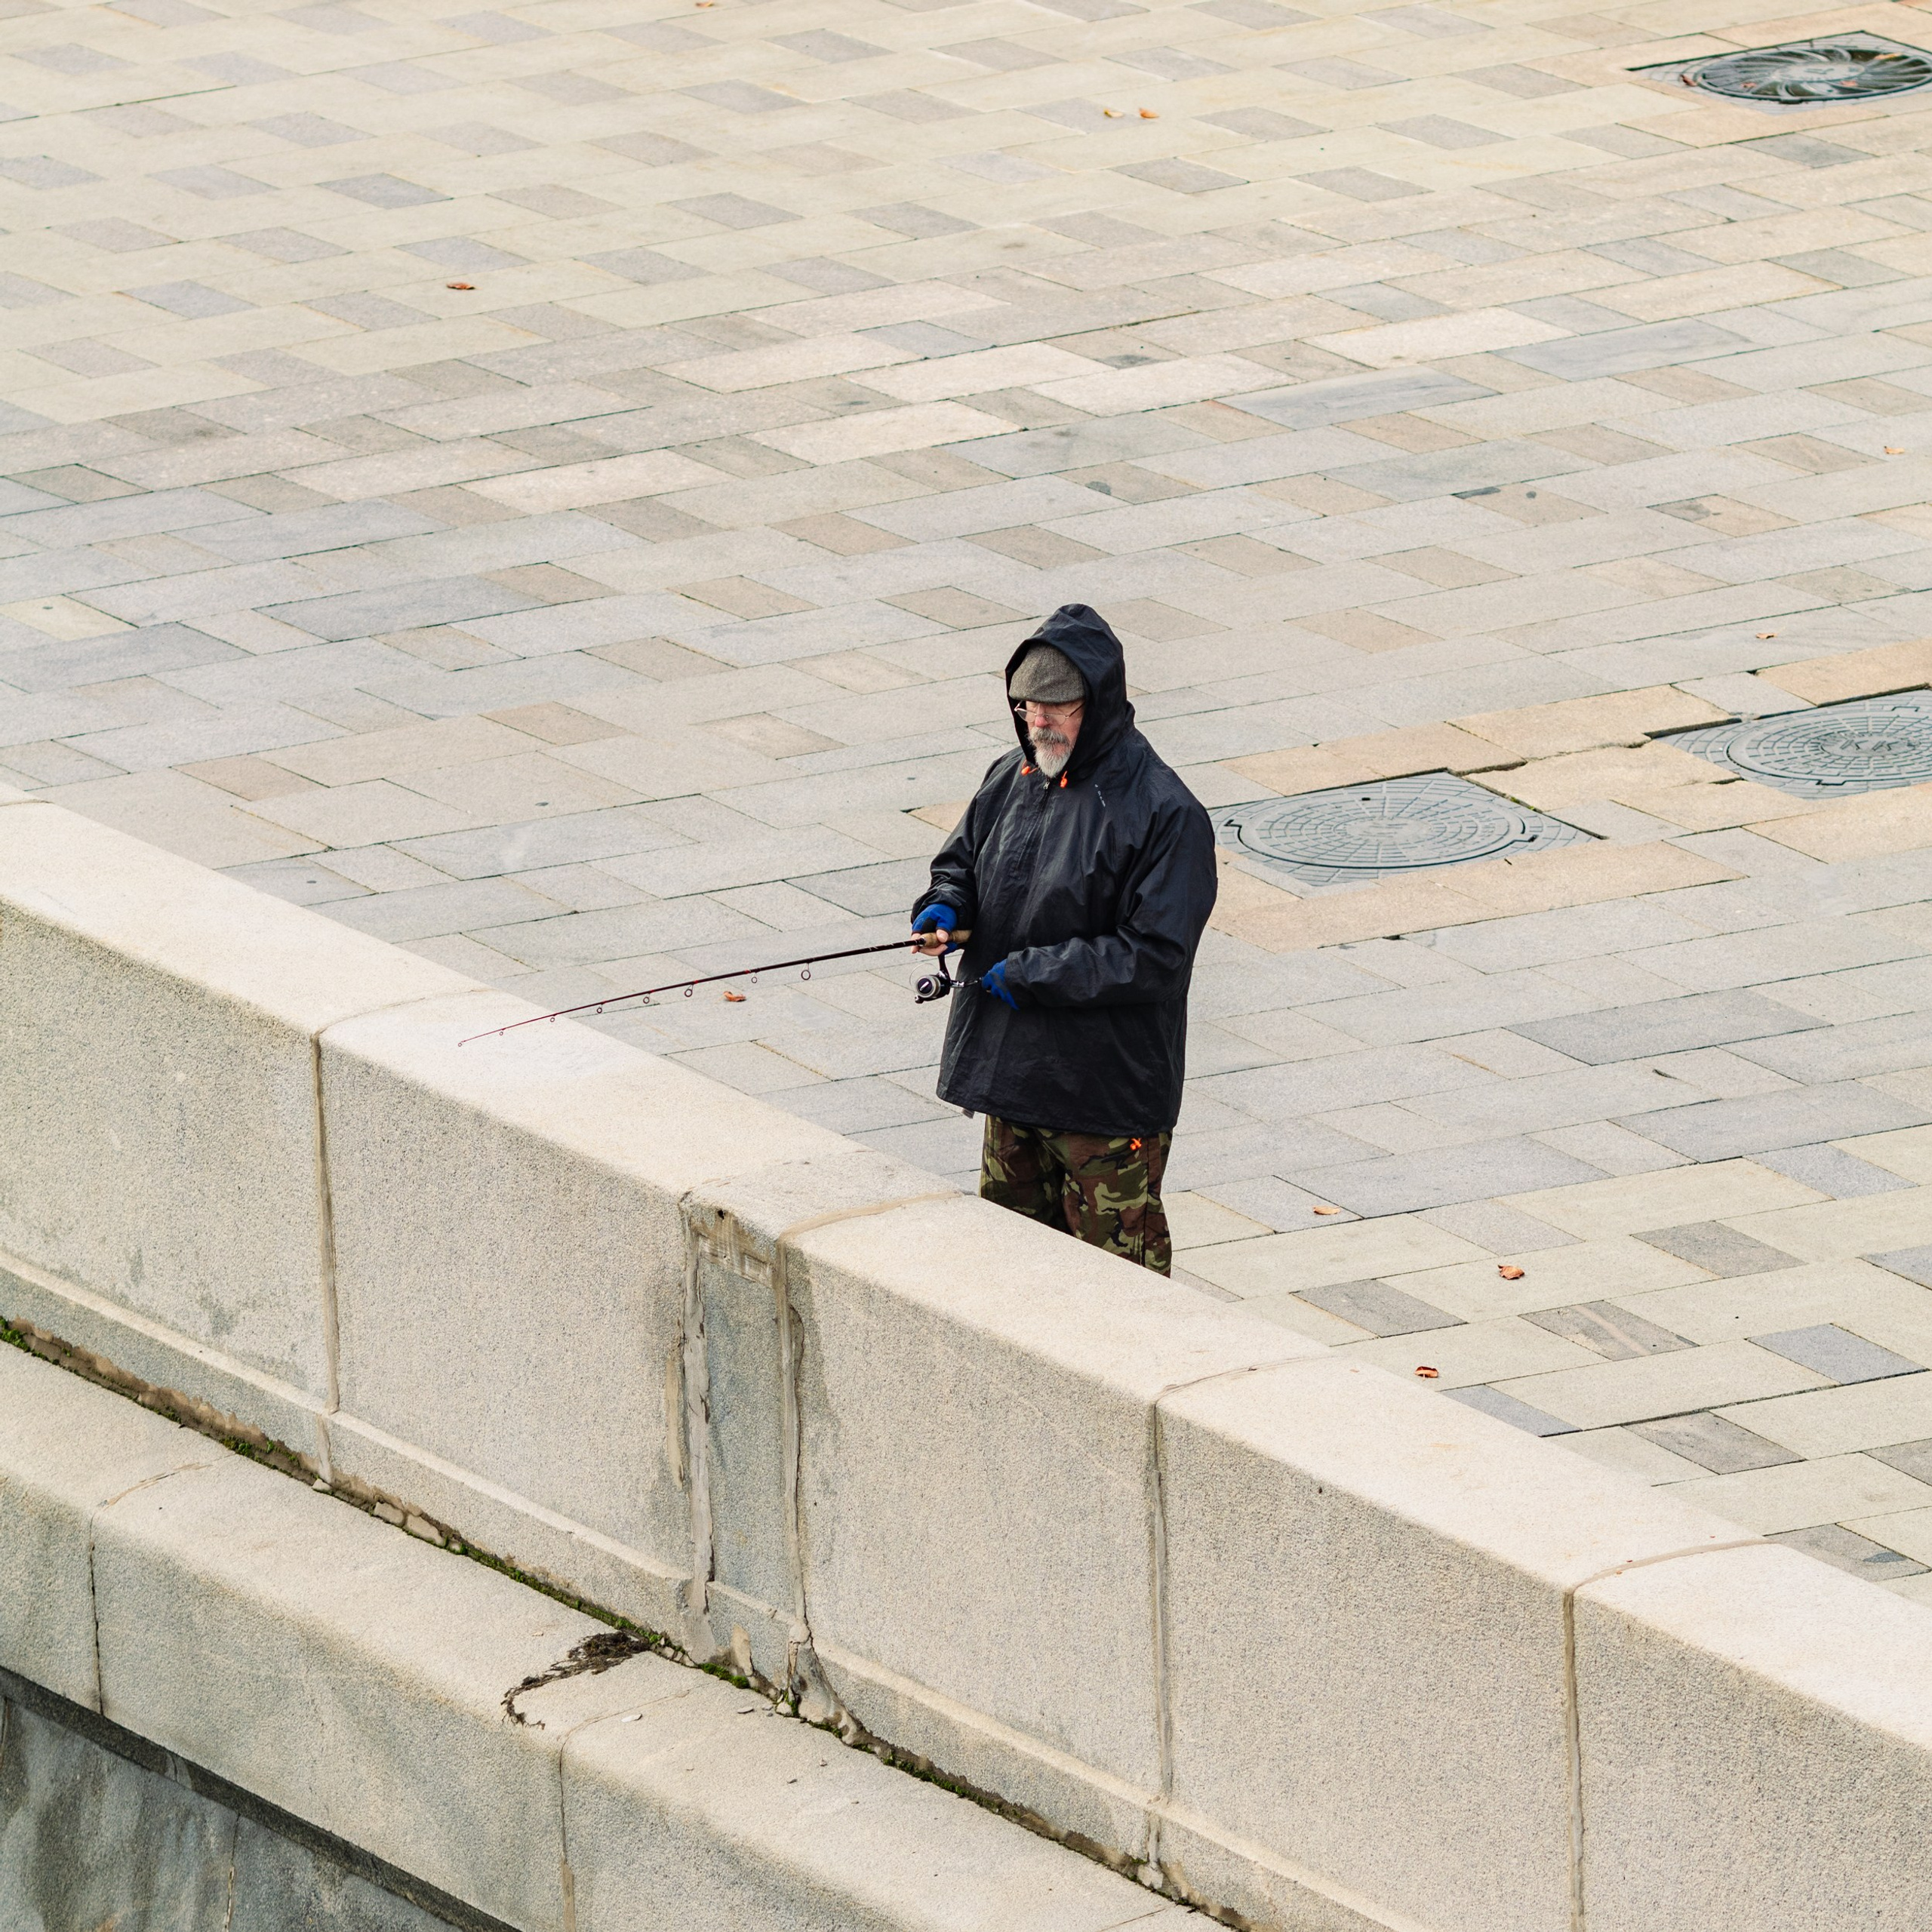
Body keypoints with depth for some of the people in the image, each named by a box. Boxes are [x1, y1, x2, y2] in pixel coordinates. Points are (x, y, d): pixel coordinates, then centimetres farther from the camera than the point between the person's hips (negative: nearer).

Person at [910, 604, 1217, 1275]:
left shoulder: (1162, 812, -17)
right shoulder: (1011, 780, 4)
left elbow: (1154, 954, -21)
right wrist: (946, 908, -4)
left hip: (1108, 1085, -7)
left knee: (1116, 1262, 1)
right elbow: (961, 861, 21)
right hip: (1012, 1066, 7)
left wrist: (1031, 975, -21)